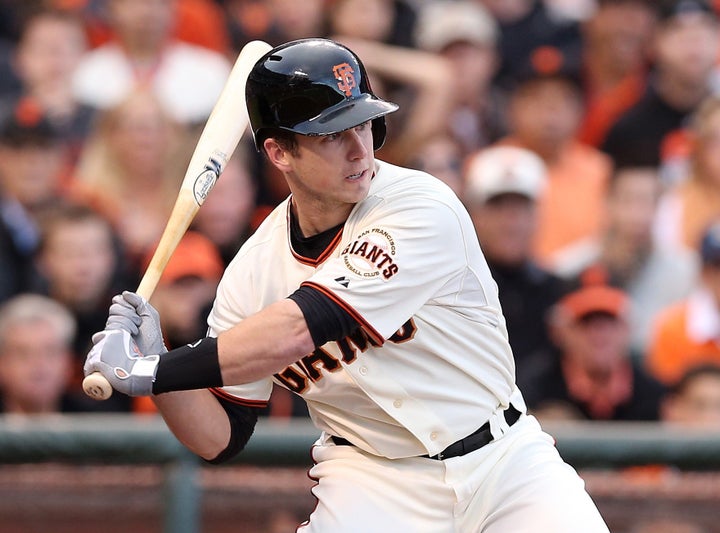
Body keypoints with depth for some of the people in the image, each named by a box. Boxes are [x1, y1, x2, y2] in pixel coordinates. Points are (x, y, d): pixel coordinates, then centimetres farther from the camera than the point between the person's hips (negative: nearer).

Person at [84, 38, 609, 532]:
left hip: (505, 461, -2)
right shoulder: (255, 268, -5)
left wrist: (150, 371, -25)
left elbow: (297, 332, -28)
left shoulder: (421, 206, -19)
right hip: (377, 481, 2)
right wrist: (154, 368, -17)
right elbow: (221, 439, 1)